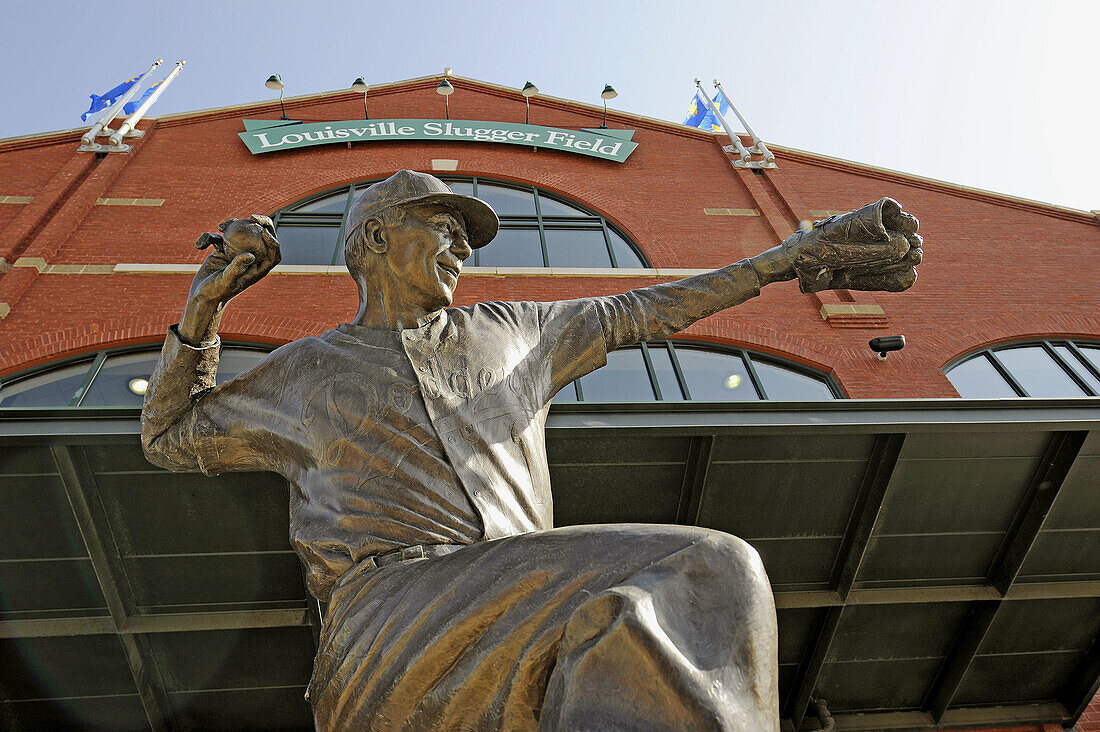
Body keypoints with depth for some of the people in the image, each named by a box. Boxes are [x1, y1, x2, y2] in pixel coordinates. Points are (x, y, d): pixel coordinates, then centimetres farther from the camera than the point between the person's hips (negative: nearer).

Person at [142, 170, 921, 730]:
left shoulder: (505, 332, 23)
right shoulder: (308, 369, 19)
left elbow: (637, 313, 26)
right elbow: (170, 437, 26)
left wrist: (785, 260, 26)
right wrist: (206, 302, 12)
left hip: (520, 594, 4)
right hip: (389, 601, -3)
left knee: (710, 571, -26)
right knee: (613, 620, -32)